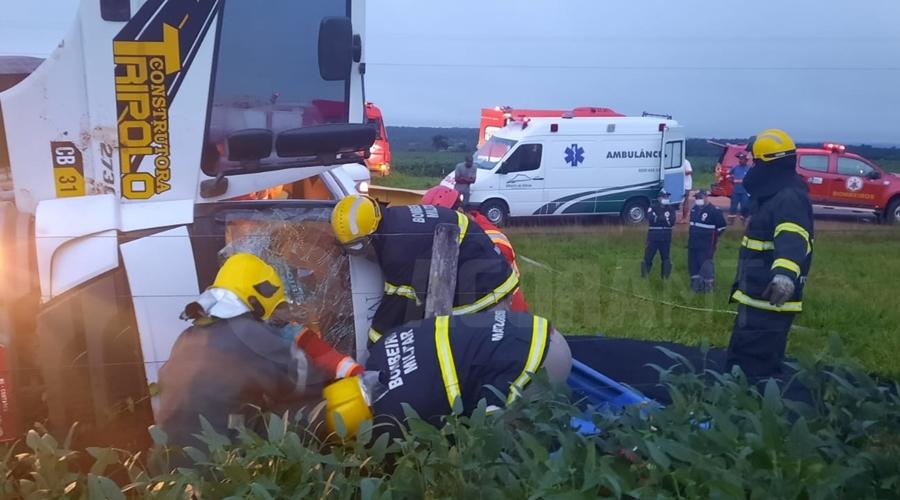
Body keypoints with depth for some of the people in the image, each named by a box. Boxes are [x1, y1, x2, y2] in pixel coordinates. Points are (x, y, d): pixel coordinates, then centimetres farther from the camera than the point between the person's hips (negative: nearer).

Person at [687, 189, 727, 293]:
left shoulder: (714, 210, -13)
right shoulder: (694, 209, 11)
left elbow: (722, 226, -9)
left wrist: (713, 236, -2)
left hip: (706, 245, -8)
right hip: (693, 244, 8)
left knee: (705, 265, -9)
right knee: (692, 264, 10)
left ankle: (708, 284, 0)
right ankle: (696, 284, 21)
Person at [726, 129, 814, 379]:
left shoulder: (789, 198, -20)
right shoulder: (774, 194, 15)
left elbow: (792, 240, -39)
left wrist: (785, 273, -58)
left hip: (771, 298, -11)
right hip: (758, 295, 11)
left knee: (755, 366, -8)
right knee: (741, 358, 20)